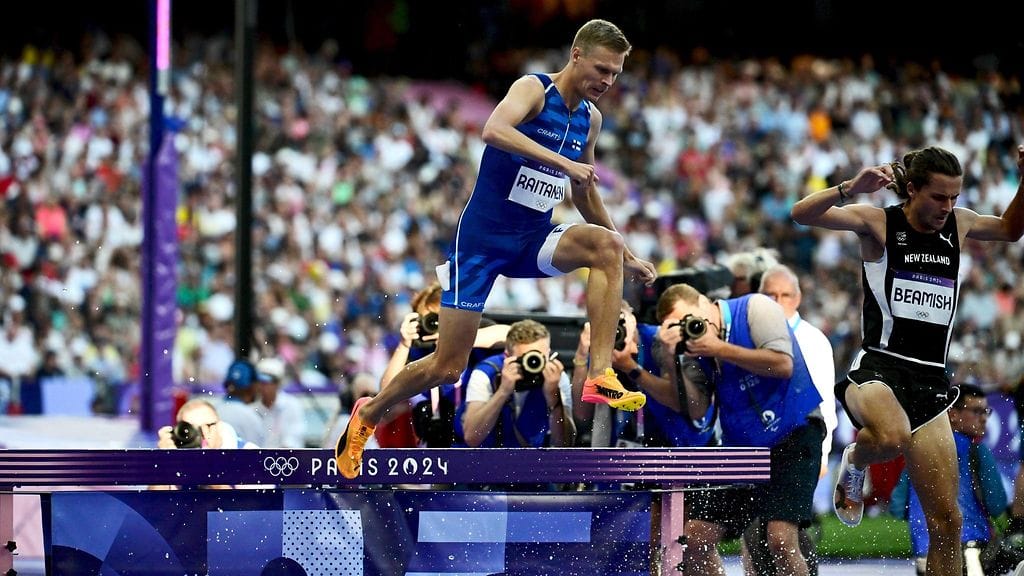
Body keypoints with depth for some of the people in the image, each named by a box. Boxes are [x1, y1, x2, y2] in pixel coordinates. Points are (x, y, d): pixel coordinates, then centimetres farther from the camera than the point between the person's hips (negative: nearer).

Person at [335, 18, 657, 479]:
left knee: (606, 245, -26)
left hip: (534, 240, 6)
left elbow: (585, 196, 24)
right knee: (446, 367, -4)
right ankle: (368, 415, 25)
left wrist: (628, 258, 25)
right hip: (483, 237, -6)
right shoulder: (533, 89, -11)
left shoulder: (590, 119, 9)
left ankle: (600, 376, -29)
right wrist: (563, 161, -38)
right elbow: (494, 130, -34)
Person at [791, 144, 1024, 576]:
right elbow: (802, 214, -14)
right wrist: (852, 188, -29)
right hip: (877, 369, -5)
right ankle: (854, 463, -4)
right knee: (892, 437, -40)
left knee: (946, 518, -1)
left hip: (930, 379, 5)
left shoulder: (957, 224, 12)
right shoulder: (879, 222, -3)